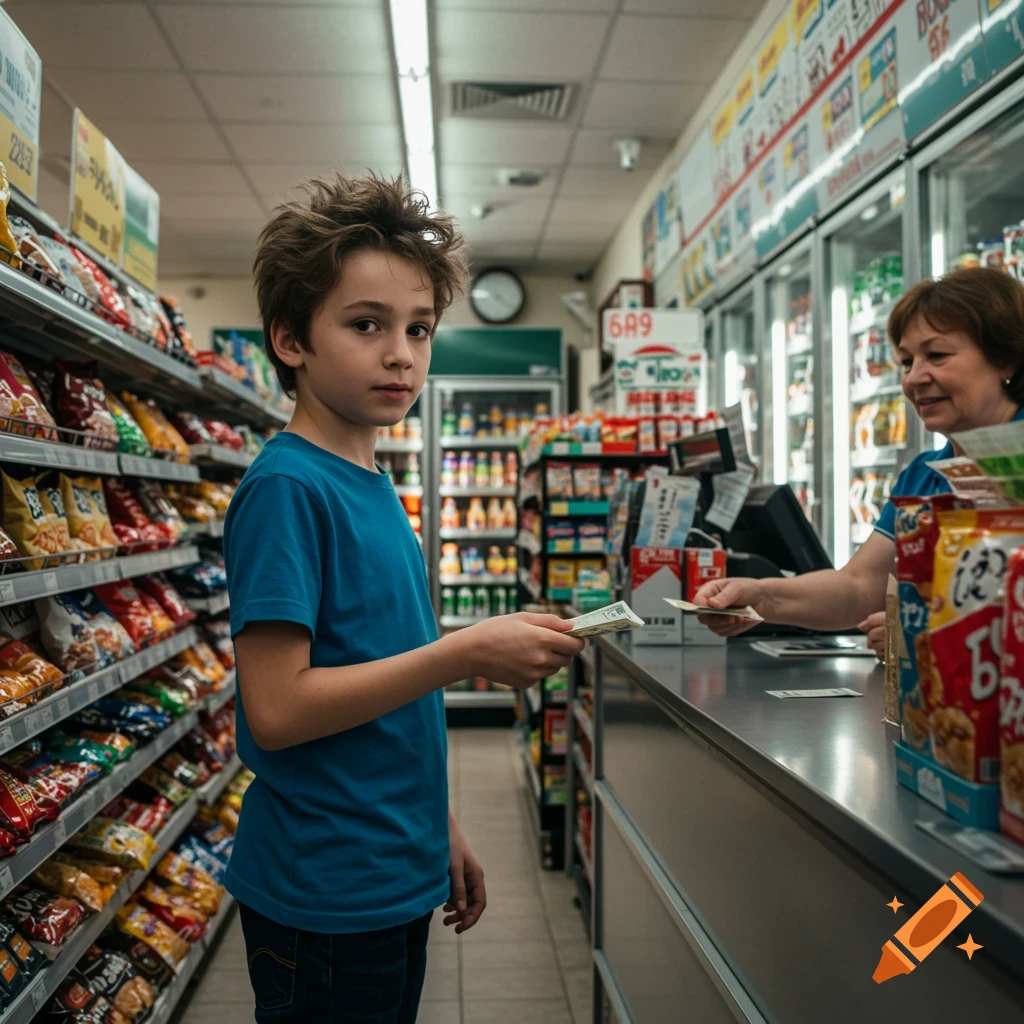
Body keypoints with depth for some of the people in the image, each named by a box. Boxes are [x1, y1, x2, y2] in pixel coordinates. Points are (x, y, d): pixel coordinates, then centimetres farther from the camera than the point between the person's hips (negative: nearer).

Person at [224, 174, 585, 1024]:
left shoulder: (374, 487, 6)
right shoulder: (286, 487, -19)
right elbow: (277, 708, -23)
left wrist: (441, 830, 15)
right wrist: (467, 653, -23)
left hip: (395, 880, 8)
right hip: (322, 898, -8)